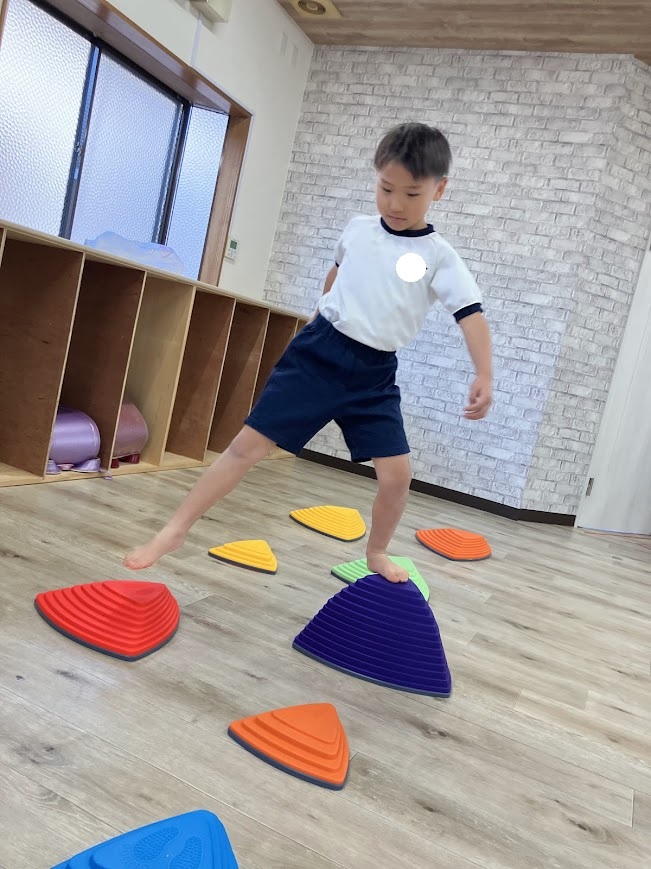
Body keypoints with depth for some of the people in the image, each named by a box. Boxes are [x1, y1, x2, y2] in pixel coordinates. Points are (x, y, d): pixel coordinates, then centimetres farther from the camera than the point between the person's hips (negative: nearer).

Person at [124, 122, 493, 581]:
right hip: (319, 353, 1)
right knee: (249, 444, -4)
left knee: (397, 473, -7)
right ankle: (176, 529, 6)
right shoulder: (358, 229, 4)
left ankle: (377, 554, 22)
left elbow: (472, 314, -15)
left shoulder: (439, 257, -6)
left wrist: (484, 376, -29)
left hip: (374, 374, 0)